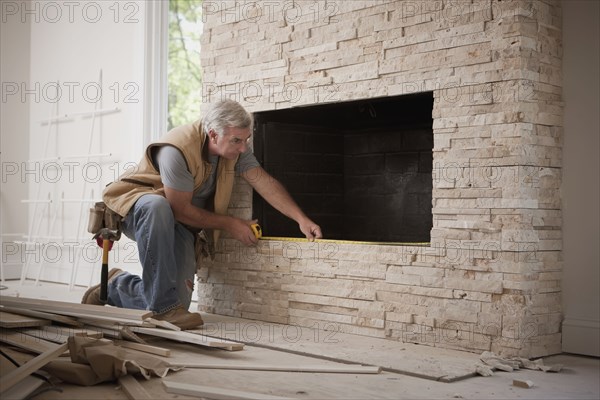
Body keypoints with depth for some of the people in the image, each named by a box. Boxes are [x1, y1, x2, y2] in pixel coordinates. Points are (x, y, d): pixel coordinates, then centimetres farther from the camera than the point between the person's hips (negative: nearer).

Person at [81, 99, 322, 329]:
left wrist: (301, 218, -20)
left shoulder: (234, 147, -8)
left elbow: (264, 182, -11)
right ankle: (164, 304, -34)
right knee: (157, 207, -44)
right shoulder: (178, 150, -30)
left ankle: (115, 287, 22)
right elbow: (180, 210, -24)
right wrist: (230, 224, -16)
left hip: (178, 224, 6)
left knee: (180, 300, -7)